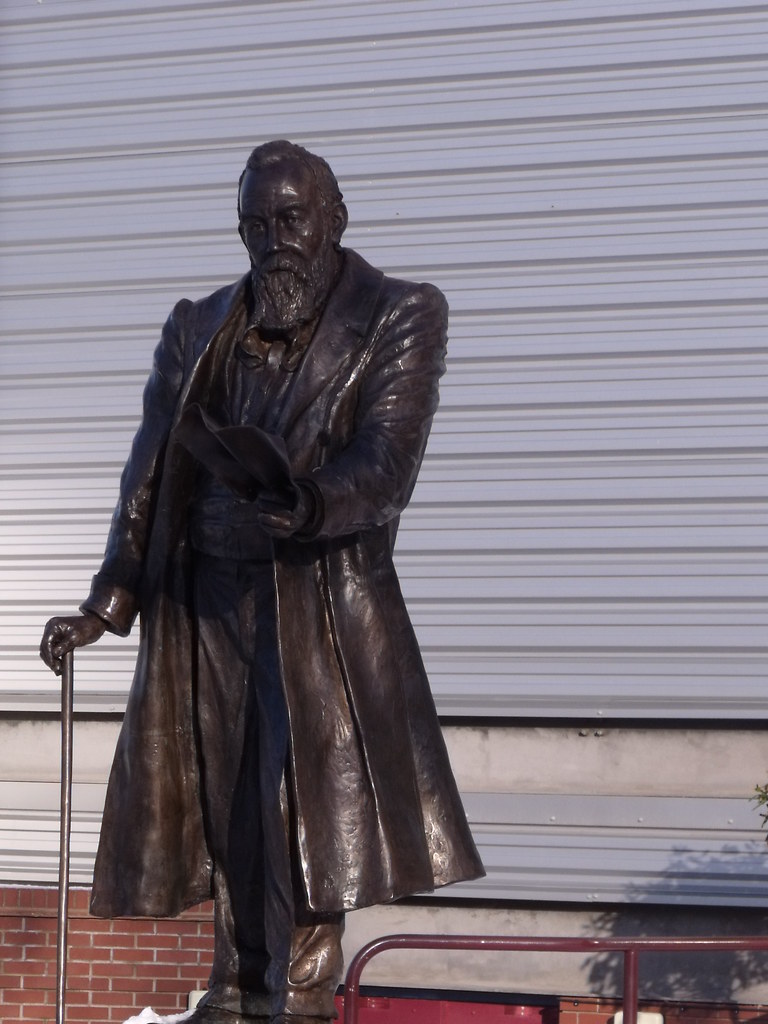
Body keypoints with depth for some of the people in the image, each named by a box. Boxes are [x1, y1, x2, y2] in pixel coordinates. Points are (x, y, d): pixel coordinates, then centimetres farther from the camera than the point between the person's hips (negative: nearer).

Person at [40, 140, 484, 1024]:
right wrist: (105, 604, 2)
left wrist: (310, 503, -31)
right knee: (222, 794, 5)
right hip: (208, 595, 4)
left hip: (325, 598, -4)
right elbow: (150, 477, 11)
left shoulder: (397, 320, 2)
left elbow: (387, 464, -12)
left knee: (315, 795, -9)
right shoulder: (198, 331, 13)